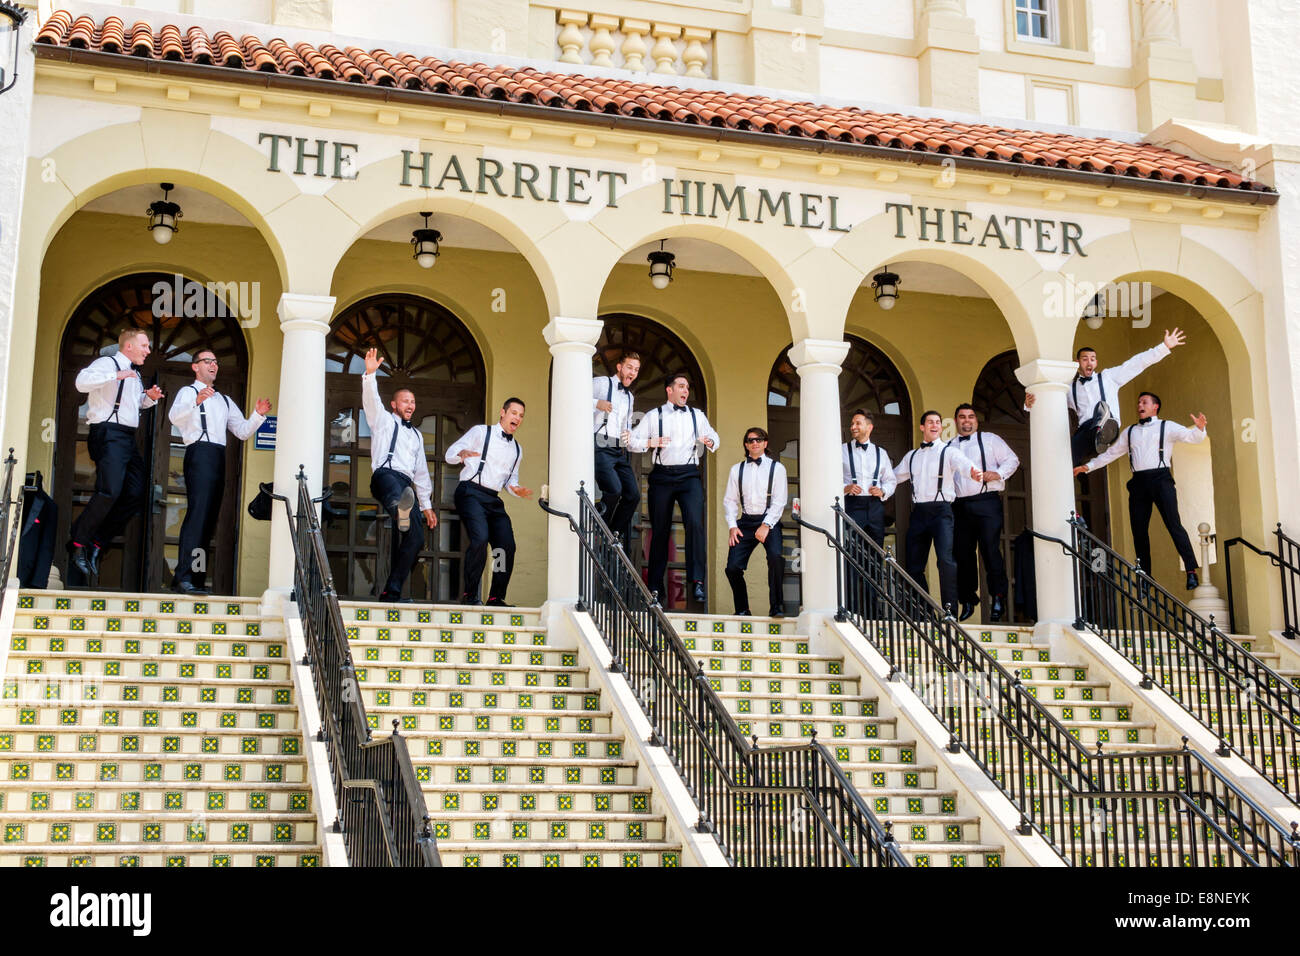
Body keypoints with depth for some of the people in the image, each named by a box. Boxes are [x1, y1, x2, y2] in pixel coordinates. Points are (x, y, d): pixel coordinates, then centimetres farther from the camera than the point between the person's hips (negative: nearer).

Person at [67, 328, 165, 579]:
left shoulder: (134, 375, 25)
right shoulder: (108, 363, -2)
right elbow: (82, 382, -20)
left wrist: (149, 397, 19)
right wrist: (115, 376, -26)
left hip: (128, 439, 9)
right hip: (108, 433, -9)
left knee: (135, 496, -1)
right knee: (110, 491, -22)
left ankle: (97, 544, 4)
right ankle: (79, 544, -10)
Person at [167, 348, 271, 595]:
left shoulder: (224, 401, 29)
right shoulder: (188, 392, 7)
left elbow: (242, 431, 23)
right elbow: (175, 416, -14)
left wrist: (258, 415, 4)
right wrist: (196, 401, -33)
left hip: (218, 459, 7)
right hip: (199, 454, -7)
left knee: (209, 519, 4)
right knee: (197, 513, -19)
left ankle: (196, 578, 5)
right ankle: (183, 577, -25)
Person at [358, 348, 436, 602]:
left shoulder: (416, 434, 33)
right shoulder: (384, 420, 19)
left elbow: (421, 471, 33)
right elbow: (371, 400, -1)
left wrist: (427, 505, 28)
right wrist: (370, 374, -19)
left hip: (407, 485, 5)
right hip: (385, 475, -5)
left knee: (415, 538, -11)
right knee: (396, 489, -43)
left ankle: (392, 592, -12)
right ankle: (399, 510, -80)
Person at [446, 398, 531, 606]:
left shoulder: (517, 449, 24)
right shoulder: (480, 432, 7)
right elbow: (450, 454, 3)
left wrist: (515, 488, 3)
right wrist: (462, 453, -22)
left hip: (494, 501, 6)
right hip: (471, 493, -6)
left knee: (507, 546, -8)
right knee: (480, 538, -25)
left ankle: (496, 598, 5)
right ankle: (470, 594, -16)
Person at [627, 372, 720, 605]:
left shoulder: (697, 415, 16)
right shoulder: (654, 416, 10)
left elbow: (713, 437, 19)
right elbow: (632, 441, 7)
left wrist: (710, 442, -4)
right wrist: (650, 443, -11)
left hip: (689, 475, 0)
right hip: (662, 476, 0)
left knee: (695, 523, -19)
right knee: (660, 530, 3)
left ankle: (697, 582, -20)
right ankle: (656, 586, 13)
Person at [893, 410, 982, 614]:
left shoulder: (948, 451, 3)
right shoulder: (911, 456, 19)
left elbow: (961, 462, -18)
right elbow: (894, 475, 26)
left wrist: (972, 470, -39)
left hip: (941, 510, -5)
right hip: (918, 511, 5)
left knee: (945, 559, -20)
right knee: (913, 564, 5)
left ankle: (950, 609, -14)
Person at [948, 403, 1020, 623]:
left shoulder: (990, 440, 11)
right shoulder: (948, 447, 20)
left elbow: (1012, 459, 7)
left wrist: (999, 474, -11)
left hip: (986, 502, -4)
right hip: (959, 505, 4)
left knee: (990, 549, -13)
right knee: (962, 553, 3)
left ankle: (998, 598, -9)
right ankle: (968, 600, 13)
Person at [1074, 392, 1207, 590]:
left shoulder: (1167, 427, 9)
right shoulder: (1129, 432, 23)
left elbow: (1192, 437, -2)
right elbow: (1110, 453, 27)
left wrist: (1200, 428, -24)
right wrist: (1088, 466, 21)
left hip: (1160, 479, -5)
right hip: (1139, 482, 5)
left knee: (1174, 524, -13)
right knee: (1139, 529, 0)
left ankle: (1191, 572, -16)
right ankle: (1145, 576, 5)